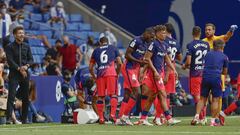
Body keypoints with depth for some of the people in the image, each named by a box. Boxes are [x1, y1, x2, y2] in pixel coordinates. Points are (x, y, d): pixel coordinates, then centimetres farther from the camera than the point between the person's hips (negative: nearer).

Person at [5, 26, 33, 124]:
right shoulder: (10, 47, -1)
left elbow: (31, 59, 9)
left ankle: (24, 119, 16)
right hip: (14, 74, -4)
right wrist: (19, 69, -18)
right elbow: (10, 61, -9)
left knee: (26, 97, 7)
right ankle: (8, 118, -18)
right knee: (11, 96, -14)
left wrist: (26, 66, -11)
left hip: (25, 74, 5)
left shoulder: (26, 46, 12)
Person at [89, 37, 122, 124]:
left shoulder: (96, 51, 21)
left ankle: (101, 118, 6)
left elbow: (90, 68, 20)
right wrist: (117, 73, 23)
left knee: (100, 96, 7)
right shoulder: (113, 48, 18)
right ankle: (112, 114, -16)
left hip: (100, 74, 2)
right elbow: (119, 63, 10)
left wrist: (94, 77, 31)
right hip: (111, 73, -2)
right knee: (113, 94, 0)